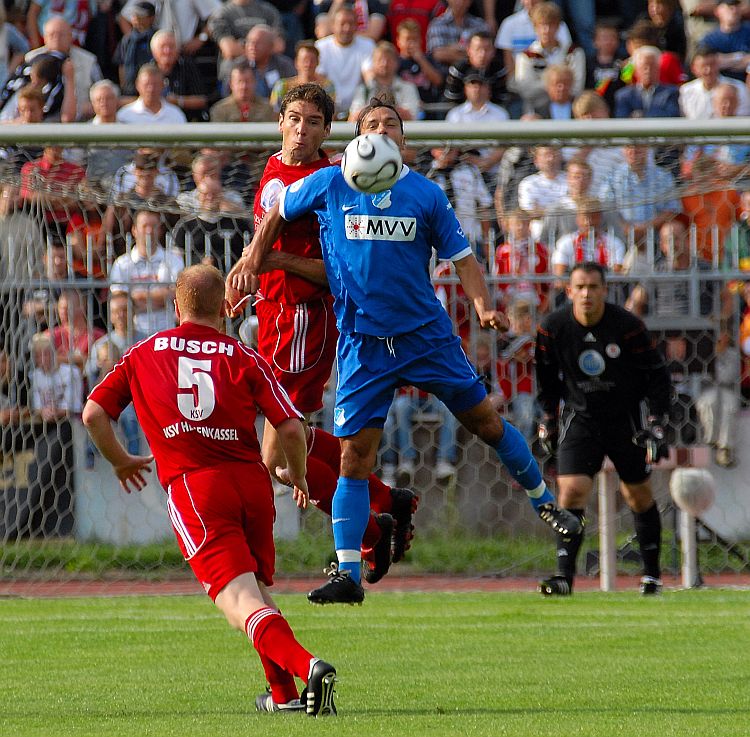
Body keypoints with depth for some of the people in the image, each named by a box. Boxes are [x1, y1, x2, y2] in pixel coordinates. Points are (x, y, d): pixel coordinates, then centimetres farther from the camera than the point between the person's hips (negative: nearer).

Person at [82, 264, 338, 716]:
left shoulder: (143, 356, 15)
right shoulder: (242, 357, 10)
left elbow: (93, 413, 11)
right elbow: (291, 427, 2)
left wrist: (120, 460, 29)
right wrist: (298, 476, 21)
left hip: (192, 487, -2)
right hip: (252, 481, 2)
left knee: (239, 600, -14)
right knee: (258, 589, 25)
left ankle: (306, 666, -38)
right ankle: (284, 694, 28)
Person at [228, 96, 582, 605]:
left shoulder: (426, 194, 1)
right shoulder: (330, 185, 1)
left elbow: (462, 257, 2)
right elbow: (278, 212, 18)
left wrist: (483, 307, -14)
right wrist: (252, 262, 11)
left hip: (427, 333, 1)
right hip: (363, 343, -1)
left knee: (486, 423, 5)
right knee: (354, 456, -6)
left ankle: (543, 501, 29)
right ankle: (347, 575, -2)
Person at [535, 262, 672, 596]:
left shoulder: (628, 326, -17)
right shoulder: (552, 329, -11)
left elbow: (656, 375, -7)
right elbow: (547, 377, 8)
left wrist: (656, 423, -11)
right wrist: (548, 419, 12)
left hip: (625, 418, 0)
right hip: (579, 416, 0)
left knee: (638, 495, 8)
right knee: (571, 491, -15)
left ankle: (652, 574, 23)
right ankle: (564, 575, -17)